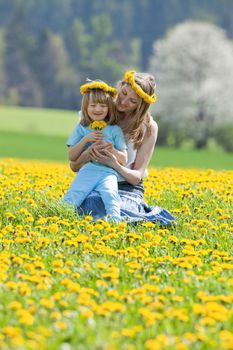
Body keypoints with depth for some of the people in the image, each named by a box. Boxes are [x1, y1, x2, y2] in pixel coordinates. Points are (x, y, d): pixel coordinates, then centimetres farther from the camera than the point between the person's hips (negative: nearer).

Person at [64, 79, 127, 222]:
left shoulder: (115, 130, 14)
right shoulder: (81, 129, 17)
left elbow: (124, 160, 12)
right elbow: (72, 156, 11)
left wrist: (112, 150, -9)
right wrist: (85, 140, -3)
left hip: (108, 173, -1)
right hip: (87, 170, 1)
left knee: (110, 194, -33)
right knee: (73, 195, -27)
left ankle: (115, 219, -49)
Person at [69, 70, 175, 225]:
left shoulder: (148, 127, -1)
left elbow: (137, 176, -3)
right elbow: (74, 166, 1)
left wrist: (115, 165, -25)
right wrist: (89, 153, -24)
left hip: (128, 189, -1)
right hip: (95, 185, 1)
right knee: (91, 204, -36)